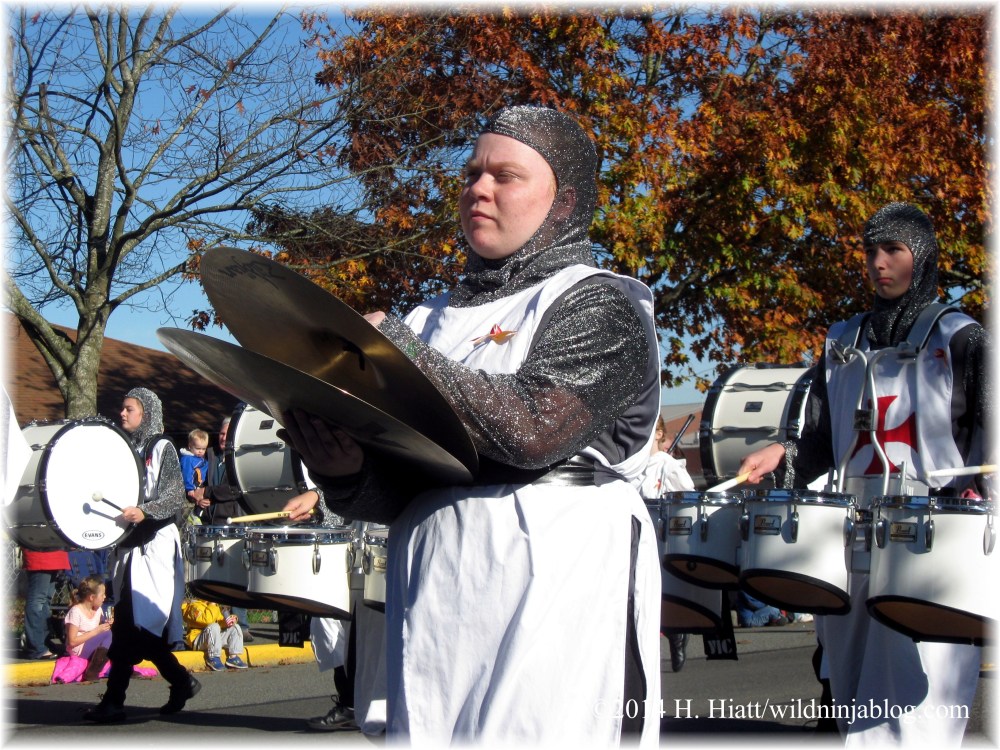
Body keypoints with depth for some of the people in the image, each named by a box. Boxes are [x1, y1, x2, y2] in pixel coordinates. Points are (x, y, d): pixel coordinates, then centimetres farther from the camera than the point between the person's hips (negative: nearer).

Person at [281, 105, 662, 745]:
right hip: (432, 594, 5)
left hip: (559, 587, -5)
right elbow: (391, 493, 15)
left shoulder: (600, 305, 2)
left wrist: (394, 348, -11)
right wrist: (345, 471, -8)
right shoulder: (436, 320, 18)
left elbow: (534, 427, -17)